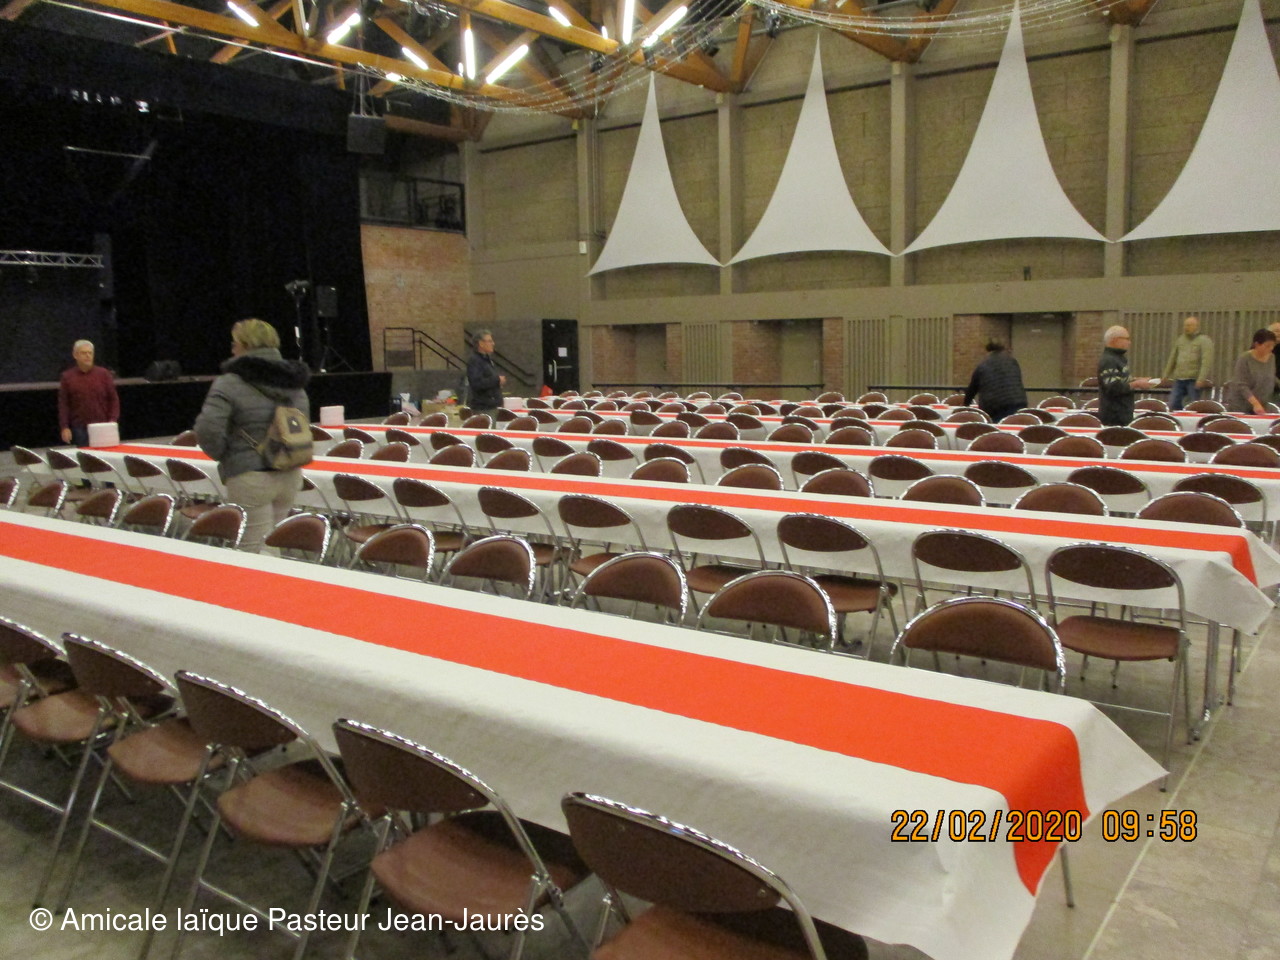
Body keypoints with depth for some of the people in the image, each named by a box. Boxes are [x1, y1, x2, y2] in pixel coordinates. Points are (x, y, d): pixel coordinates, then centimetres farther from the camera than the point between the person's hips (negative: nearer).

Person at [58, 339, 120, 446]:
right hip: (80, 428, 0)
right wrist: (65, 427, -2)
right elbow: (63, 404, 5)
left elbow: (113, 399, 7)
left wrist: (113, 421, -4)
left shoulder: (104, 374, 6)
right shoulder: (67, 377, 6)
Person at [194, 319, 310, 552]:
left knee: (254, 549, -1)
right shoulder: (295, 385, 11)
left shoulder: (230, 384, -10)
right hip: (290, 476, 7)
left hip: (251, 479, -7)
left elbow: (208, 428, -19)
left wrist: (222, 456, -3)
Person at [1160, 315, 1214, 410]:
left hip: (1194, 380, -6)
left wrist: (1202, 379, -23)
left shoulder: (1204, 341, -3)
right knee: (1173, 404, 1)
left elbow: (1207, 362, -13)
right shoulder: (1180, 340, 17)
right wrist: (1165, 375, 18)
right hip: (1179, 379, 6)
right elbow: (1172, 359, 23)